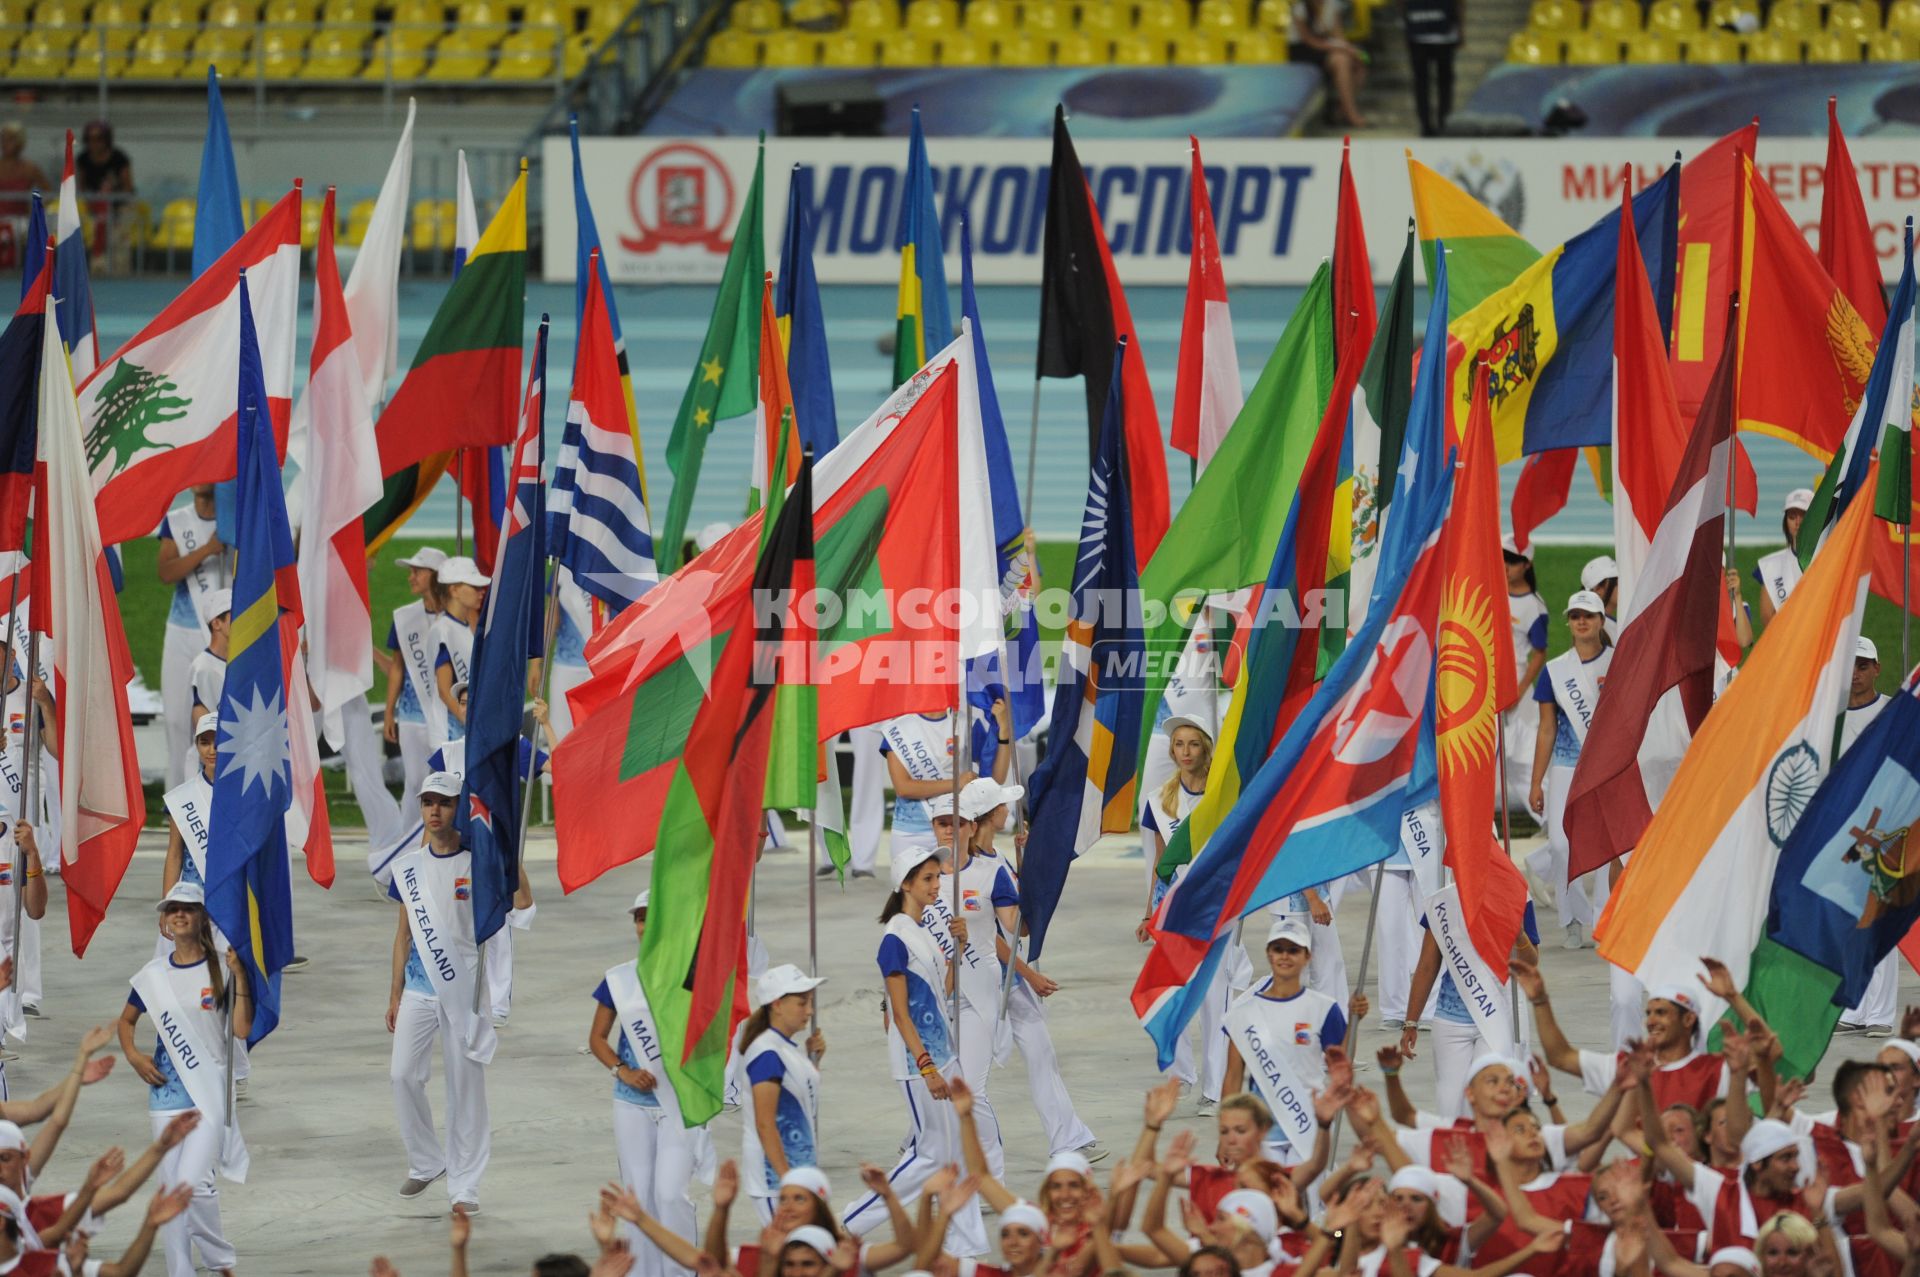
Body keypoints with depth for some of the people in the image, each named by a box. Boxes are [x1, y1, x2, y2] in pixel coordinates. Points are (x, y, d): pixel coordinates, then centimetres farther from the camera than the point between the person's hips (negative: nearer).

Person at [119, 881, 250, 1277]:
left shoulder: (221, 972, -4)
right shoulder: (152, 976, 6)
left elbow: (242, 1029, -13)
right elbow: (126, 1021, 20)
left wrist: (240, 976, -20)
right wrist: (132, 1055, 2)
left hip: (211, 1092, -4)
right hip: (167, 1092, 4)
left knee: (194, 1181, -15)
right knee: (172, 1185, 4)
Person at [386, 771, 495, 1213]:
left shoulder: (478, 863, -5)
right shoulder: (407, 867, 8)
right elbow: (404, 933, 14)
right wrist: (394, 994, 14)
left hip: (466, 988, -4)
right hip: (418, 989, 4)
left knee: (465, 1085, 0)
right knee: (403, 1075, 0)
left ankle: (465, 1185, 6)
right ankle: (426, 1161, 21)